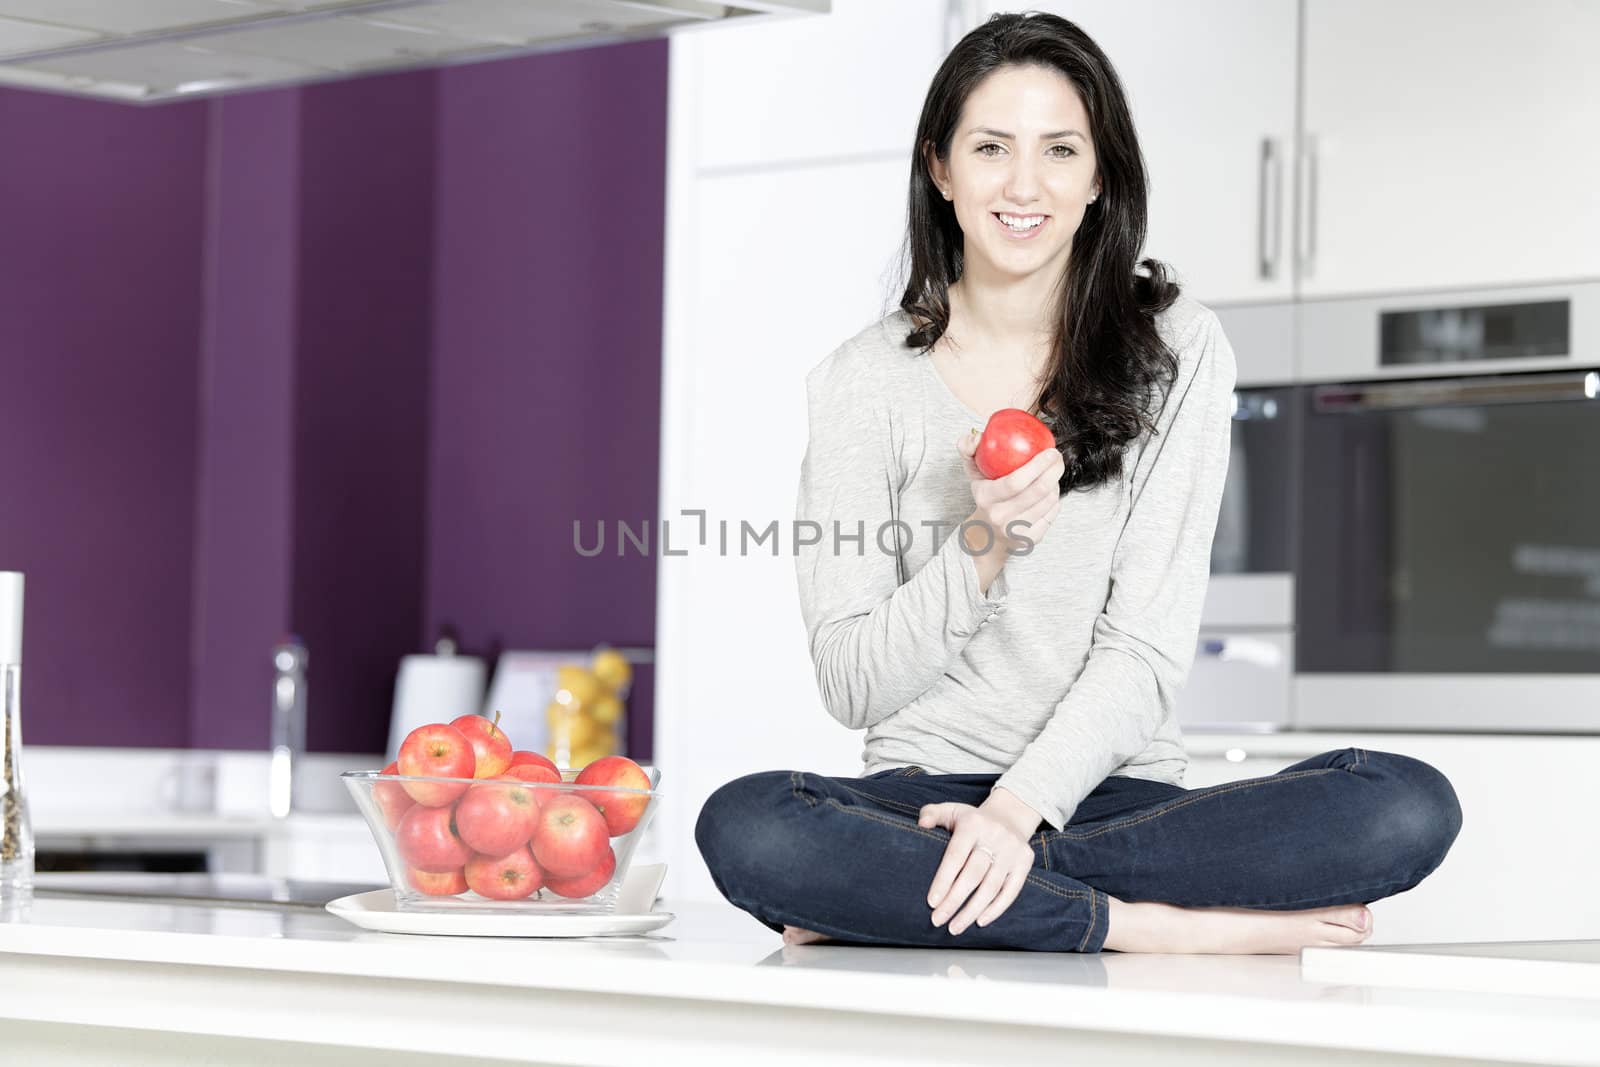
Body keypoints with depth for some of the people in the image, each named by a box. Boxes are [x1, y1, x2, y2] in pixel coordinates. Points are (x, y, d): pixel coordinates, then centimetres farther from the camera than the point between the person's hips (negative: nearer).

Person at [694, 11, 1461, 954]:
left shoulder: (1177, 352, 4)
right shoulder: (866, 380, 4)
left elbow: (1148, 650, -4)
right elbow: (852, 687, 0)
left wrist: (1021, 806, -19)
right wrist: (983, 546, -16)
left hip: (1112, 795, 1)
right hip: (923, 793, -1)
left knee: (1410, 806, -27)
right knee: (744, 830, -33)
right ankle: (1151, 928, -27)